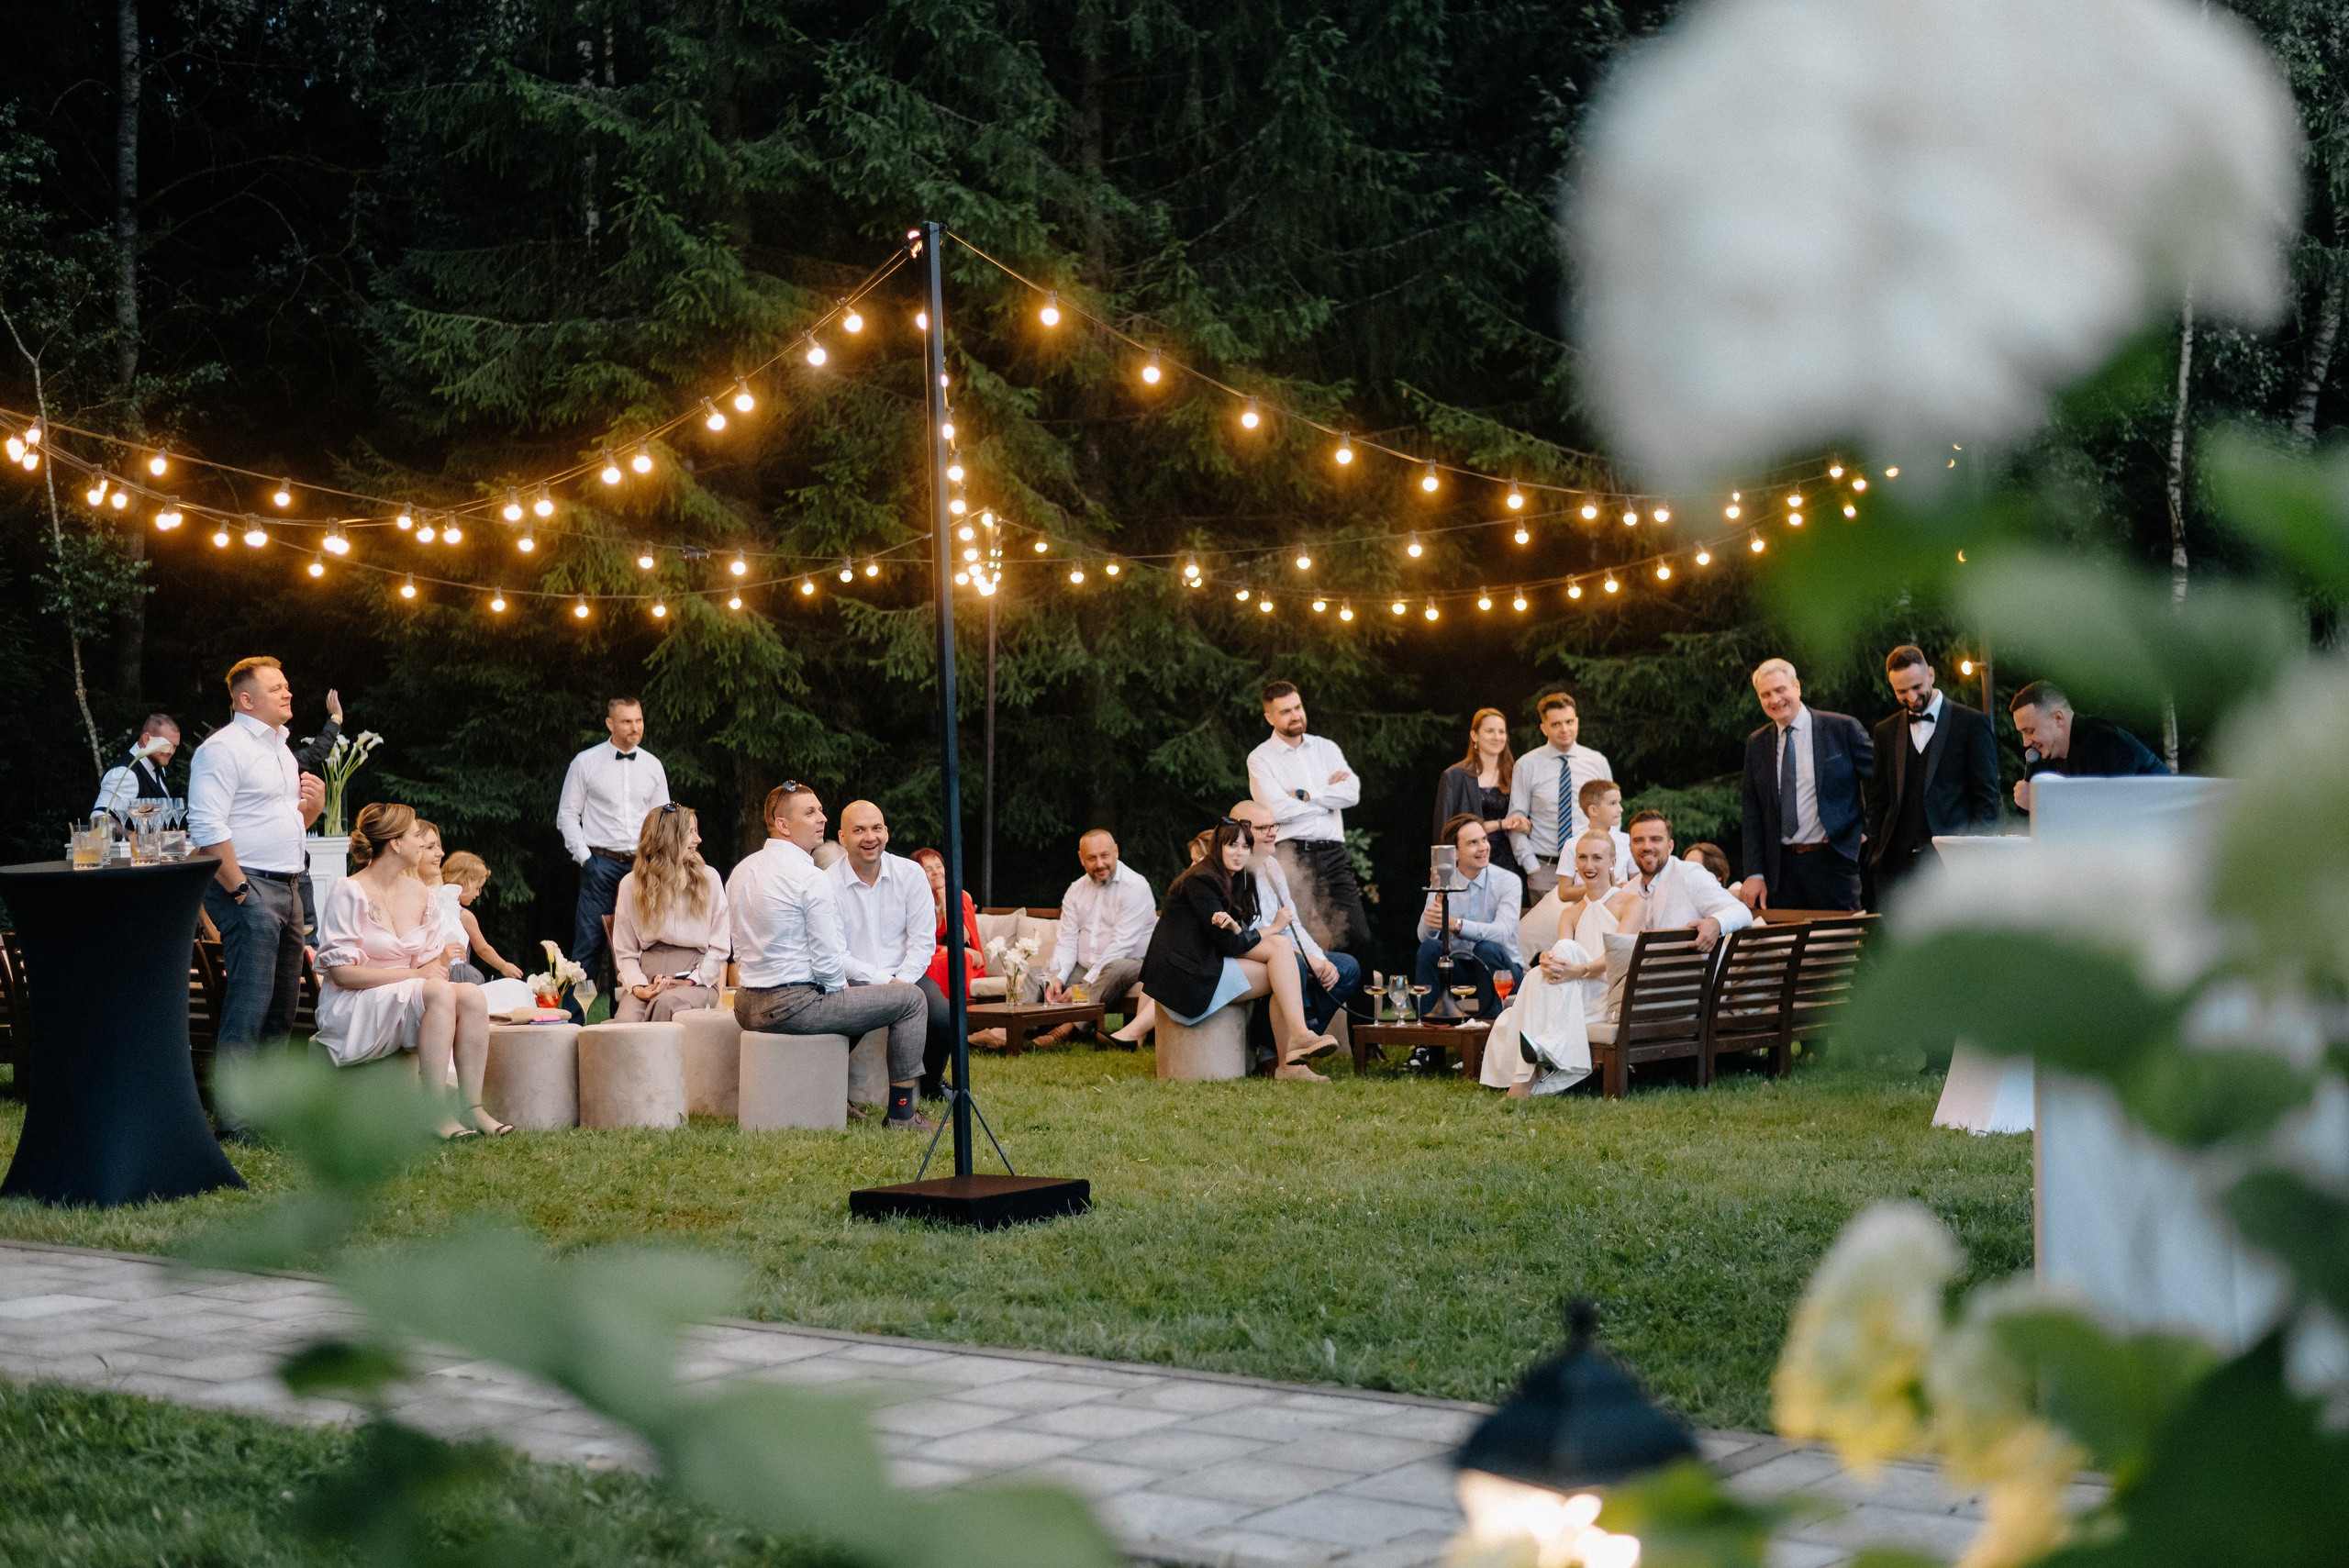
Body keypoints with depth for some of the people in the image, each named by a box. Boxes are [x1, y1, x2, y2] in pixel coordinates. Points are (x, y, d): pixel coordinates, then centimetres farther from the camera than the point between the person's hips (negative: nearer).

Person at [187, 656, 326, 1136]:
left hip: (286, 889, 9)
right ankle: (236, 1120, -7)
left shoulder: (281, 749, 20)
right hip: (247, 887, -9)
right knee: (248, 1007, -10)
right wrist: (239, 892, -20)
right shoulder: (224, 748, -11)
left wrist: (313, 806, 7)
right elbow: (207, 828, -19)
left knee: (282, 1007, 13)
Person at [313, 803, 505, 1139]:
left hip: (407, 1003, 7)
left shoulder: (419, 893, 12)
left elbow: (432, 962, 15)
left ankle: (471, 1106, -23)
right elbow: (342, 972, -15)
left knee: (472, 996, -22)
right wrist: (413, 974, -19)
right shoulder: (350, 892, -9)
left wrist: (440, 961, -11)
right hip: (353, 1011, -7)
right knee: (440, 993, -32)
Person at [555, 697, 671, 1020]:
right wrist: (584, 858, -6)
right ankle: (574, 1021, -6)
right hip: (601, 864, -3)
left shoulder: (653, 766, 12)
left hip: (642, 866, 3)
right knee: (588, 945, -7)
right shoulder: (585, 763, 2)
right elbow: (567, 815, 3)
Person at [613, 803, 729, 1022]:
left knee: (665, 1003, -37)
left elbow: (719, 946, 6)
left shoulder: (708, 878, 8)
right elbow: (625, 953, 9)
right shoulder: (631, 885, 10)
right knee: (625, 1022, -33)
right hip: (647, 979, 1)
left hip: (696, 982, -1)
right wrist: (638, 986, -11)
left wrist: (692, 981, -9)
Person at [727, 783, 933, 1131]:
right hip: (795, 1005, -9)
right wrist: (838, 988, 4)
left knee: (835, 995, 39)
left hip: (747, 1006, 9)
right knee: (911, 999, 1)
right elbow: (828, 962, -19)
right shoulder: (812, 879, -16)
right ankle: (901, 1113, 4)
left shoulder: (741, 871, 10)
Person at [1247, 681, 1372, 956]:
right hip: (1292, 856, -4)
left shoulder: (1326, 748, 17)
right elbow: (1277, 810, -11)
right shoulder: (1260, 758, 4)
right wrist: (1329, 794, 0)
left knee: (1358, 937, -6)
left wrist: (1303, 796, -6)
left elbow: (1352, 793, 1)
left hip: (1332, 853, 4)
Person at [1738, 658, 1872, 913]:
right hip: (1783, 867, 3)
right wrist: (1755, 873, 5)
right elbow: (1753, 814, 11)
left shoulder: (1843, 728, -2)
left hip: (1834, 862, -3)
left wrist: (1868, 832, -2)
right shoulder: (1757, 744, 11)